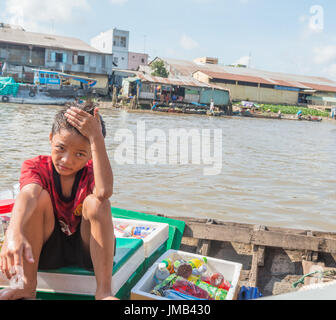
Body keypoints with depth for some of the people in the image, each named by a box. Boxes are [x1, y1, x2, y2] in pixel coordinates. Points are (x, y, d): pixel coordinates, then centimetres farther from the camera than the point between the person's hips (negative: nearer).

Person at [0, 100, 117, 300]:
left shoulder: (92, 170, -12)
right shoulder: (36, 167, -12)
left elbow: (104, 191, -38)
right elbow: (27, 195, -36)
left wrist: (96, 137, -39)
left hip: (86, 249, 0)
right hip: (46, 248, 1)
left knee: (96, 201, -29)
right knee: (40, 197, -25)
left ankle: (104, 291, -27)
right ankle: (28, 287, -21)